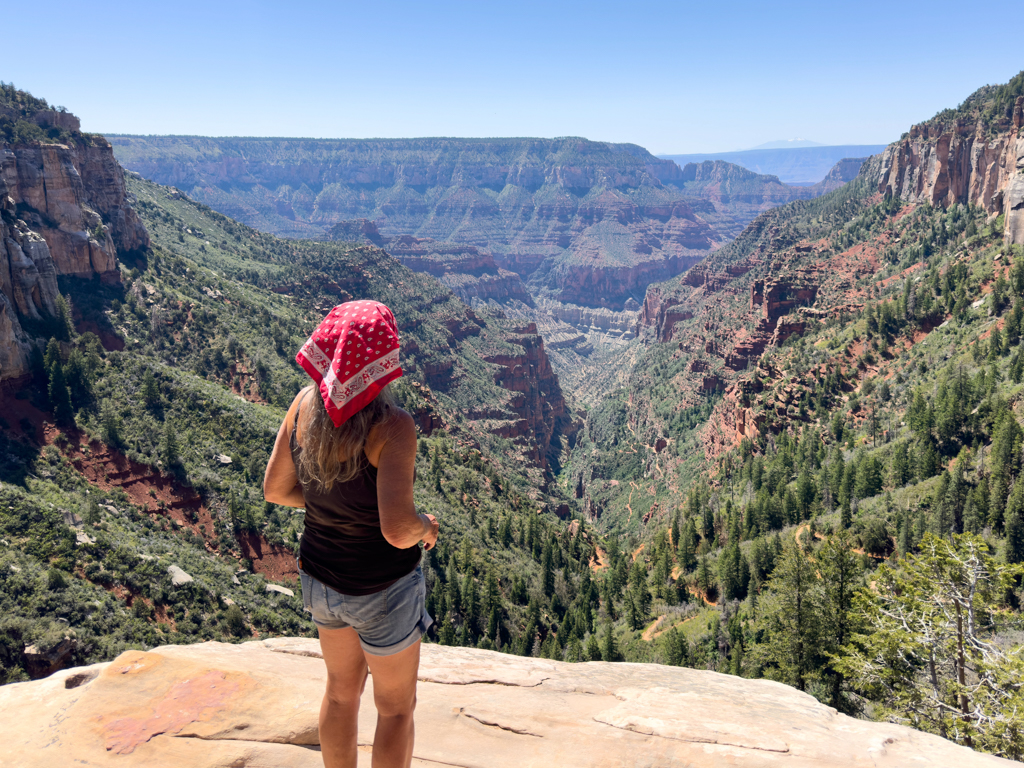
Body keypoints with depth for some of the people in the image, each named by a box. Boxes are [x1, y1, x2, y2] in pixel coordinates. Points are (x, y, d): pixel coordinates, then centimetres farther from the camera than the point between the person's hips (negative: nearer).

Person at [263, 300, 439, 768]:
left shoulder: (305, 404, -11)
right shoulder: (391, 428, -30)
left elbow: (275, 489, -2)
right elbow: (397, 530, -36)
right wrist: (425, 527, -14)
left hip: (320, 576, 6)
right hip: (380, 592, -6)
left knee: (342, 689, 29)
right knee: (396, 706, 20)